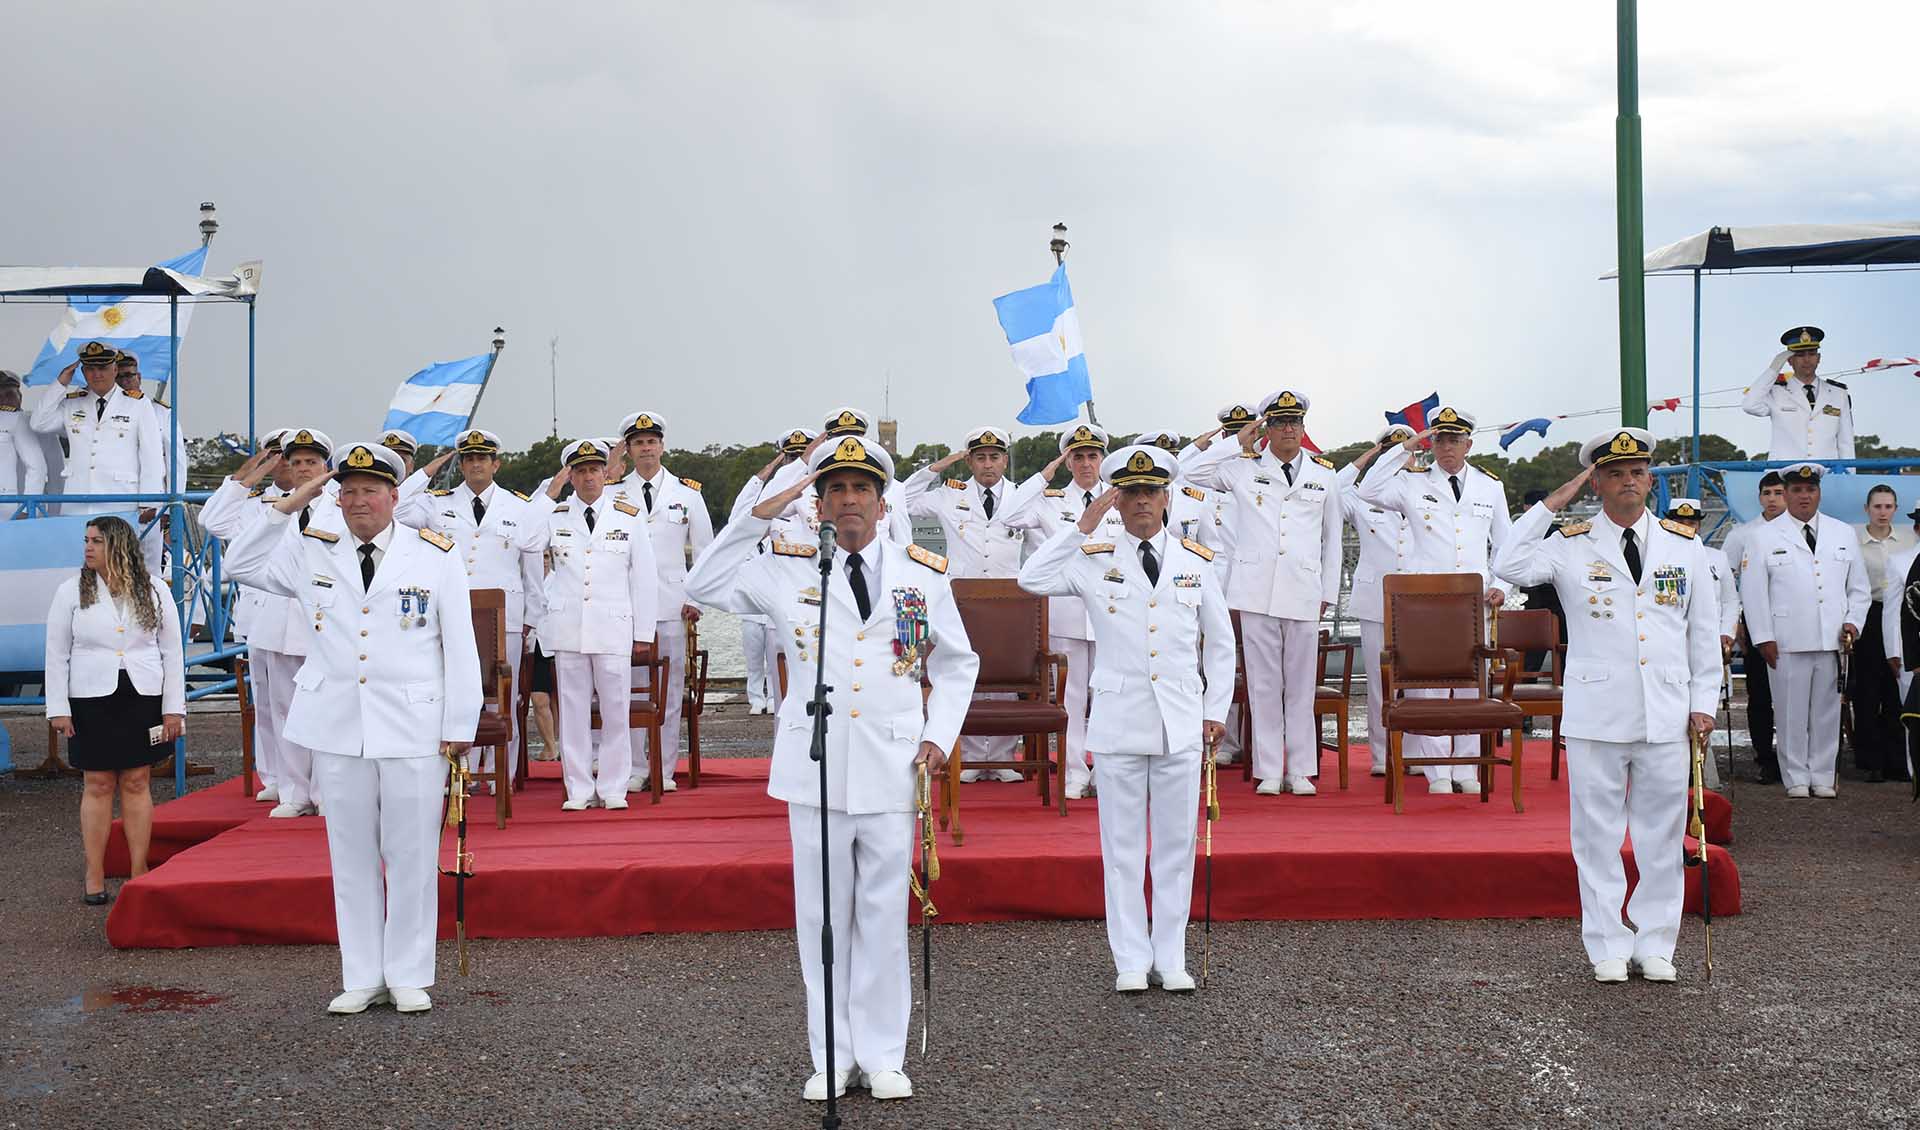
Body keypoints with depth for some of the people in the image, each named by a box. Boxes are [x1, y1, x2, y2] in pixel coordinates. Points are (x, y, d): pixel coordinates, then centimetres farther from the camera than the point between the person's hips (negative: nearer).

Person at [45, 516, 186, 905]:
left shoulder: (154, 591, 3)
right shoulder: (71, 592, 1)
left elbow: (172, 652, 5)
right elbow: (56, 654, 2)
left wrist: (174, 708, 0)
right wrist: (58, 708, -4)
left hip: (143, 698, 1)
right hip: (91, 700, 0)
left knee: (136, 783, 4)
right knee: (97, 785, 2)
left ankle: (139, 873, 10)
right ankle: (95, 878, 8)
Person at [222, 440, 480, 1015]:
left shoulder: (435, 555, 2)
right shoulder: (311, 552, 9)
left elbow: (459, 645, 1)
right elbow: (240, 563, 13)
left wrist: (459, 725, -3)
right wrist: (287, 508, 2)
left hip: (413, 728, -2)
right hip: (337, 728, 3)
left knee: (411, 855, 2)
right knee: (351, 854, 7)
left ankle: (409, 977, 12)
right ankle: (362, 977, 16)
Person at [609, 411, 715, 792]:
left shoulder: (687, 493, 8)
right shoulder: (613, 494, 7)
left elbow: (705, 550, 10)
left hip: (672, 606, 0)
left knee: (670, 688, 2)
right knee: (630, 686, 1)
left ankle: (664, 770, 9)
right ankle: (633, 768, 8)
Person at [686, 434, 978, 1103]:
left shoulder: (924, 575, 8)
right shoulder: (786, 570, 6)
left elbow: (957, 663, 16)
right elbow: (702, 588, 1)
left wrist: (941, 734, 3)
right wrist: (758, 517, -3)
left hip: (892, 768, 0)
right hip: (815, 768, 0)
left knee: (885, 915, 3)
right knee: (821, 916, 5)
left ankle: (882, 1058, 14)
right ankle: (832, 1057, 15)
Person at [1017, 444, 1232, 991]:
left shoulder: (1197, 561, 7)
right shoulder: (1093, 560, 1)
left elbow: (1220, 642, 13)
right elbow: (1032, 579, -16)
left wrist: (1217, 710, 7)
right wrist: (1082, 528, -14)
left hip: (1181, 721, 2)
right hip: (1118, 722, -2)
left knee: (1176, 843, 7)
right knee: (1123, 844, 4)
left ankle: (1170, 958, 16)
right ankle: (1131, 960, 12)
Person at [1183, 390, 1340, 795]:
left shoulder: (1323, 475, 13)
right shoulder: (1243, 467, 8)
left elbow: (1331, 538, 17)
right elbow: (1192, 473, 3)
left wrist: (1328, 593, 13)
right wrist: (1237, 443, 2)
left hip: (1304, 592, 1)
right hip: (1256, 591, -1)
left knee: (1301, 685, 4)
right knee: (1264, 683, 2)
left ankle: (1300, 771, 10)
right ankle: (1269, 772, 7)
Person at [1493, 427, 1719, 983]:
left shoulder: (1684, 546, 9)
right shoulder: (1571, 546, 1)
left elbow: (1704, 629, 12)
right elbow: (1509, 565, -17)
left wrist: (1703, 702, 5)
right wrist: (1552, 503, -13)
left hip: (1667, 714, 2)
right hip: (1597, 713, -2)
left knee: (1662, 833, 7)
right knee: (1599, 833, 3)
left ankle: (1654, 946, 18)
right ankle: (1608, 947, 13)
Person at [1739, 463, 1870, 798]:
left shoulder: (1843, 534, 14)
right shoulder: (1765, 538, 4)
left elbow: (1859, 587, 18)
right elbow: (1753, 591, 1)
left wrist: (1852, 622, 2)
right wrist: (1764, 638, -5)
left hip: (1833, 643, 3)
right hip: (1787, 643, -3)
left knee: (1827, 712, 6)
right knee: (1791, 712, -1)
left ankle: (1822, 777, 14)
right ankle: (1796, 779, 8)